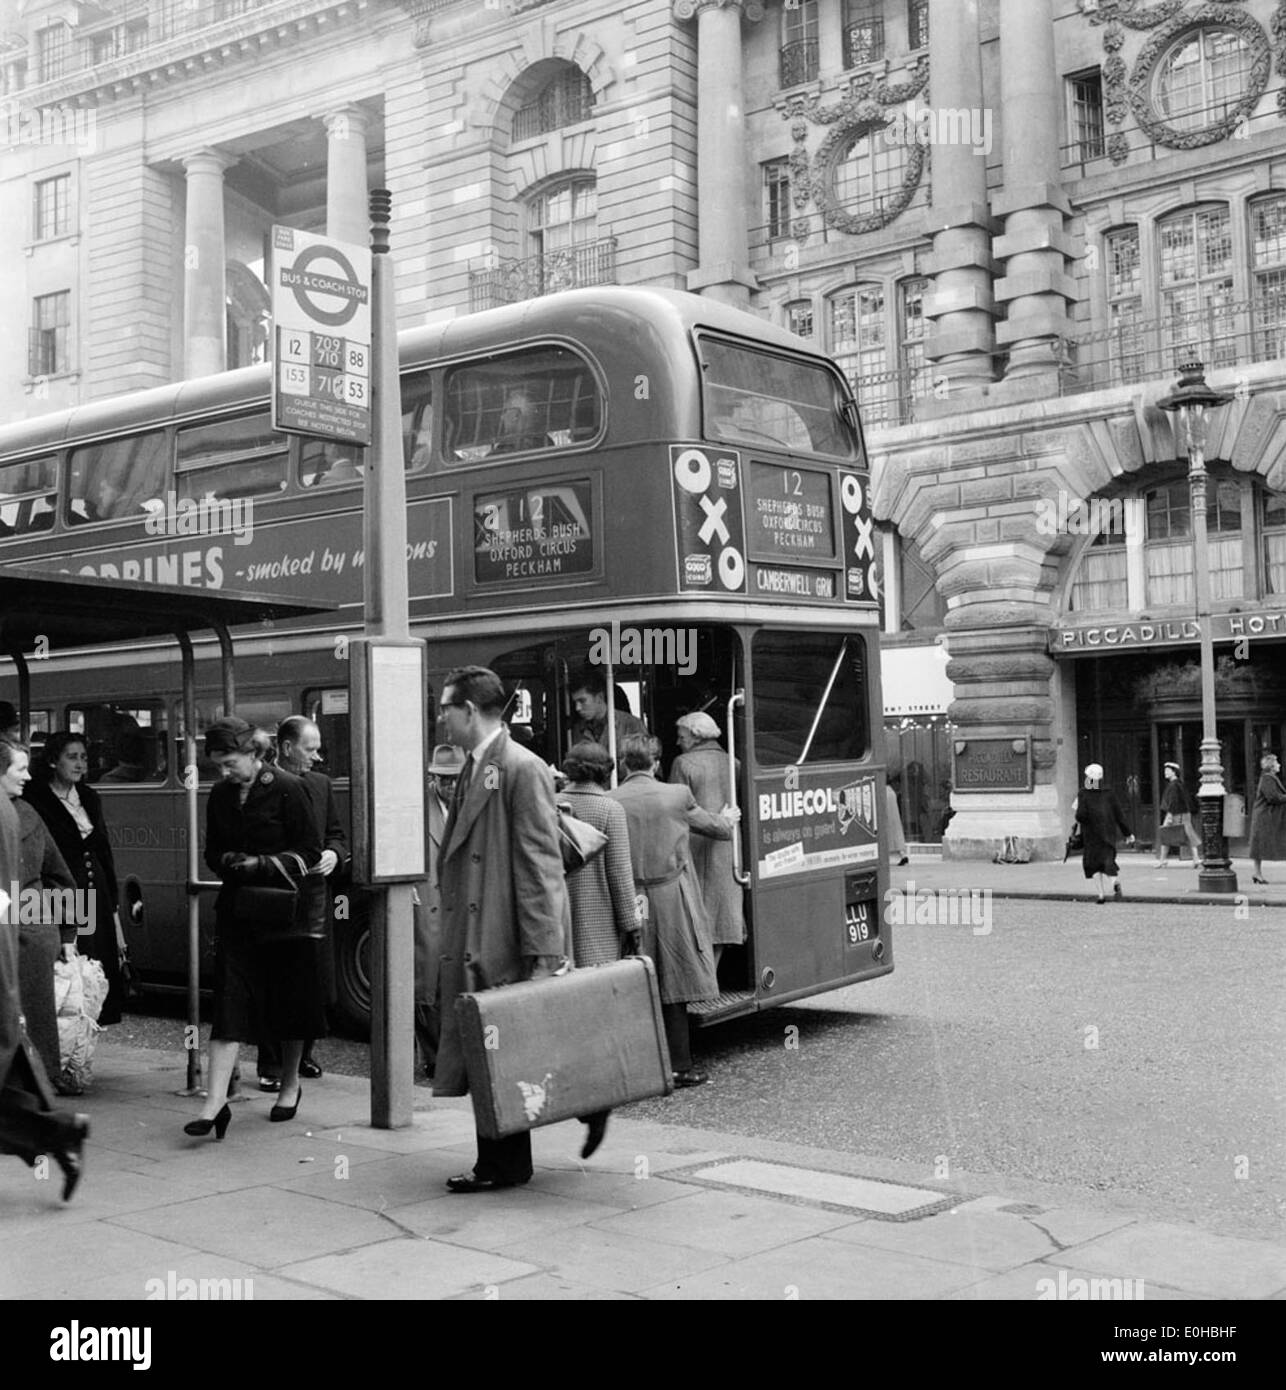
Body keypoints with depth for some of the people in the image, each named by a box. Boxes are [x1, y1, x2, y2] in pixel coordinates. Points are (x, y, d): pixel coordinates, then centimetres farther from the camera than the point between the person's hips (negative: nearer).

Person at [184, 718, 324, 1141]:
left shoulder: (287, 788, -10)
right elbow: (213, 852, 15)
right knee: (230, 1000, -6)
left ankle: (290, 1084, 27)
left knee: (291, 999, 9)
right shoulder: (220, 795, 5)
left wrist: (263, 863, -18)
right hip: (238, 906, 4)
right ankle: (215, 1102, -9)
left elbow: (311, 851, -9)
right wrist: (230, 862, -7)